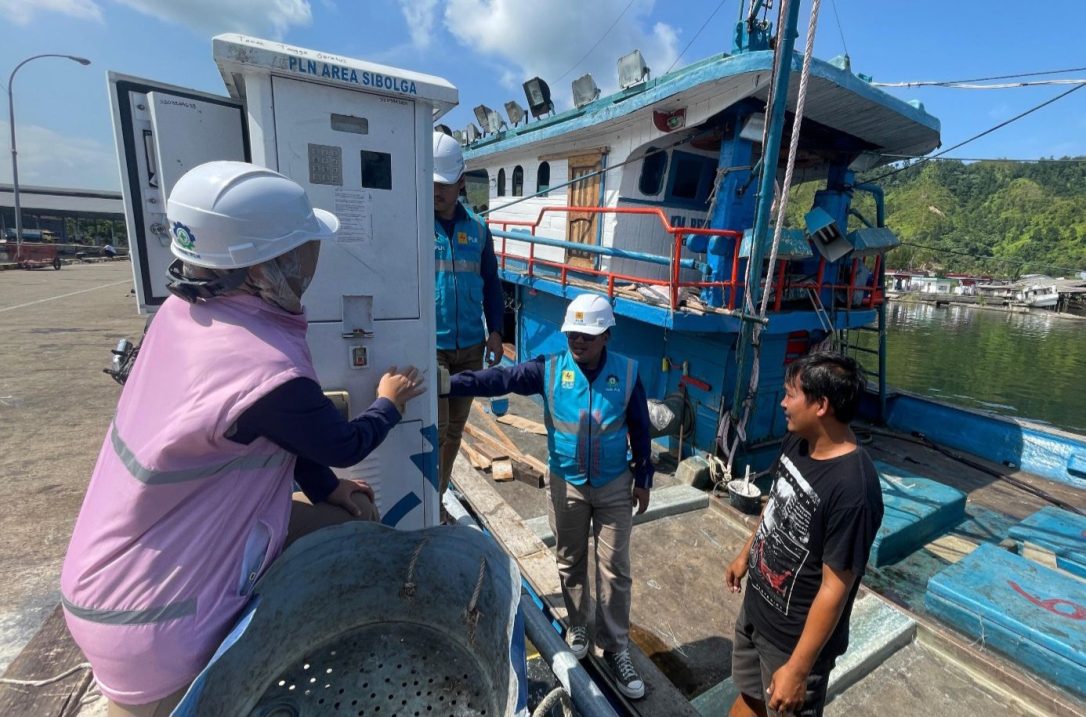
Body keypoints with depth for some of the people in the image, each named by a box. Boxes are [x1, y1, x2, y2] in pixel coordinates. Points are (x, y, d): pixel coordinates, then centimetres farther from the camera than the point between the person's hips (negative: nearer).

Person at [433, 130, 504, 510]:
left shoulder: (476, 228, 7)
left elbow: (491, 282, 13)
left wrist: (495, 329, 6)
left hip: (470, 346, 5)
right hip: (429, 346, -4)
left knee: (455, 431, 15)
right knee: (435, 431, -4)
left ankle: (438, 500, 35)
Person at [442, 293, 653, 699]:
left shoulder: (627, 373, -11)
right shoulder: (549, 370, -13)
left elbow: (640, 429, -2)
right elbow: (498, 379, -20)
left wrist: (643, 479, 2)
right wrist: (449, 384, -31)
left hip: (614, 486, 0)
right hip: (566, 484, 1)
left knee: (614, 569, 9)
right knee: (570, 562, 18)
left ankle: (616, 649, 30)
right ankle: (577, 629, 43)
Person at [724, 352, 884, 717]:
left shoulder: (853, 489, -32)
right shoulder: (796, 442, -8)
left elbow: (834, 588, -26)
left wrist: (797, 668, -19)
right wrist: (745, 554, 19)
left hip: (796, 636, -6)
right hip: (756, 606, 6)